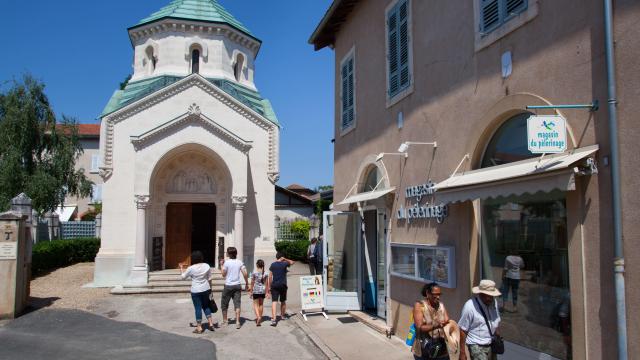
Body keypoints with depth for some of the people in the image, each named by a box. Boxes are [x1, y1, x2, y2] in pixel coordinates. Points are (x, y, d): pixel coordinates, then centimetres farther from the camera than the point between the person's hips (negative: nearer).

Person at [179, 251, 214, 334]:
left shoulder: (191, 268, -13)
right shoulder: (207, 266, -3)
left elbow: (183, 277, 1)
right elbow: (209, 278, 4)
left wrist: (181, 268, 15)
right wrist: (210, 290, 14)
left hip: (195, 291, -4)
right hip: (206, 289, 4)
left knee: (198, 308, 4)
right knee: (206, 306, 19)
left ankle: (199, 328, 11)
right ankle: (210, 323, 18)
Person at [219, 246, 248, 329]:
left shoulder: (227, 263, -10)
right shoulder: (240, 262, 1)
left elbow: (223, 274, -5)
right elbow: (245, 274, -2)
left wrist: (222, 265, 7)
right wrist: (247, 284, 8)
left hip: (228, 286, -3)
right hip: (237, 285, 3)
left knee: (224, 304, 14)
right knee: (237, 304, 2)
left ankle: (225, 320, 25)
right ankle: (237, 322, -5)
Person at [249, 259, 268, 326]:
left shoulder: (254, 273, -9)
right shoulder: (265, 273, 0)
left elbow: (252, 283, -6)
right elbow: (266, 283, 3)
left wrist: (251, 291, 2)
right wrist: (266, 292, 10)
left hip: (256, 291, -3)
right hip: (263, 290, 3)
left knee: (256, 304, 1)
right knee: (261, 304, 15)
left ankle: (258, 317, -19)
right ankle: (260, 317, 24)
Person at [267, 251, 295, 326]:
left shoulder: (272, 265, 3)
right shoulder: (284, 264, -1)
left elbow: (270, 276, 3)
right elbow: (292, 262, 18)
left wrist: (269, 287, 8)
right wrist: (285, 259, 10)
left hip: (274, 285, 0)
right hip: (283, 285, 0)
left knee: (274, 302, -8)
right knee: (283, 301, 19)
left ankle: (273, 319, -21)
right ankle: (282, 315, 37)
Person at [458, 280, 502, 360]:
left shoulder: (494, 303, 1)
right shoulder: (470, 306, -19)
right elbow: (462, 330, -15)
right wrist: (462, 352, -13)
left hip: (492, 345, 7)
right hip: (477, 346, -7)